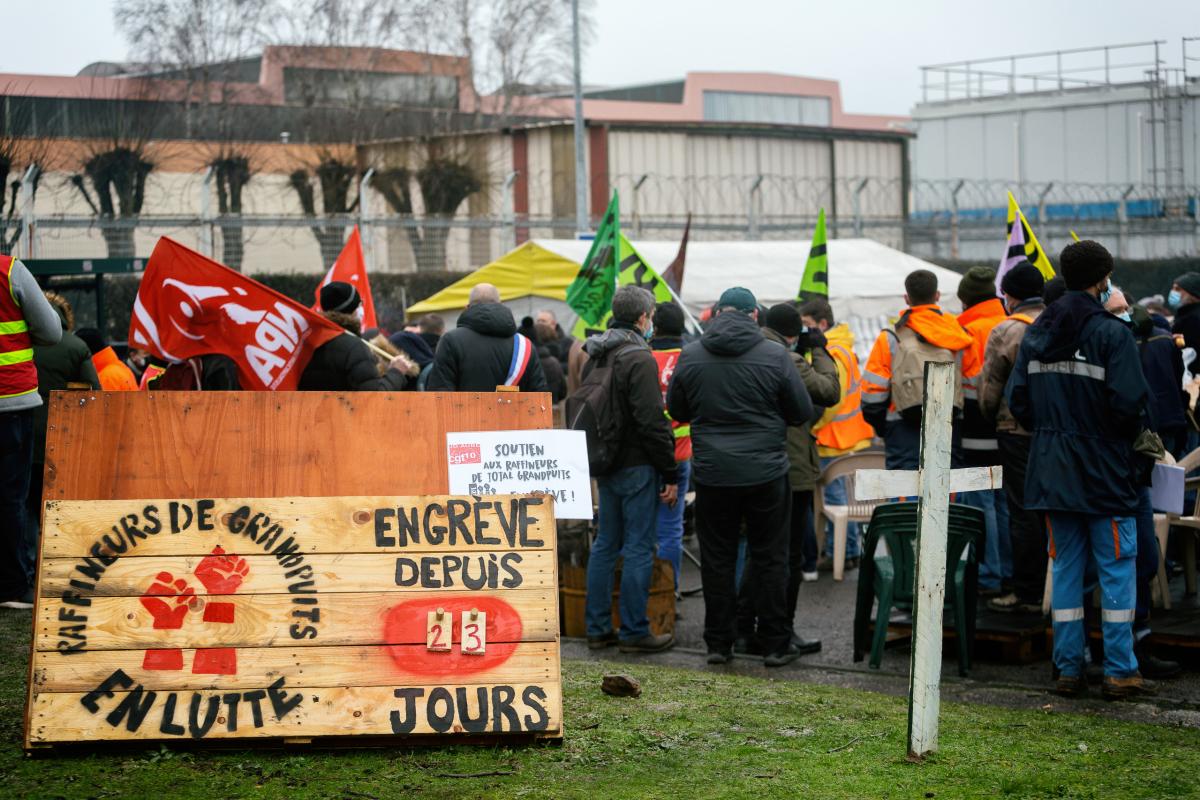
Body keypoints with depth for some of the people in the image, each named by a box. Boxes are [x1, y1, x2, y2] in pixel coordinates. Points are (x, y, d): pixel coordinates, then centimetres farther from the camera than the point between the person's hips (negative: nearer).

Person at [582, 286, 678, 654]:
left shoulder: (597, 356, 12)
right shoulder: (639, 358, -16)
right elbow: (652, 421, -19)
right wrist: (670, 475, -14)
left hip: (606, 465, 9)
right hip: (637, 465, -9)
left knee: (605, 544, 14)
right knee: (638, 548, -3)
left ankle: (598, 627, 18)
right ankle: (634, 631, 1)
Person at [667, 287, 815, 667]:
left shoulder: (690, 357, 0)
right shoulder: (775, 356, -7)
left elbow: (676, 410, 11)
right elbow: (803, 412, 0)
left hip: (712, 474, 2)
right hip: (766, 474, -1)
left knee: (717, 560, 9)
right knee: (770, 560, 7)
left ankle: (718, 643, 13)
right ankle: (776, 644, 10)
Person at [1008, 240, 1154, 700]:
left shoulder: (1035, 334, 6)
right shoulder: (1111, 333, -12)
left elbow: (1017, 399, 6)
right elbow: (1130, 403, -17)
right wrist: (1130, 435, 4)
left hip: (1052, 472, 6)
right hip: (1104, 471, -5)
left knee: (1066, 567, 10)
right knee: (1117, 568, 2)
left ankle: (1068, 669, 12)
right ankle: (1120, 671, 3)